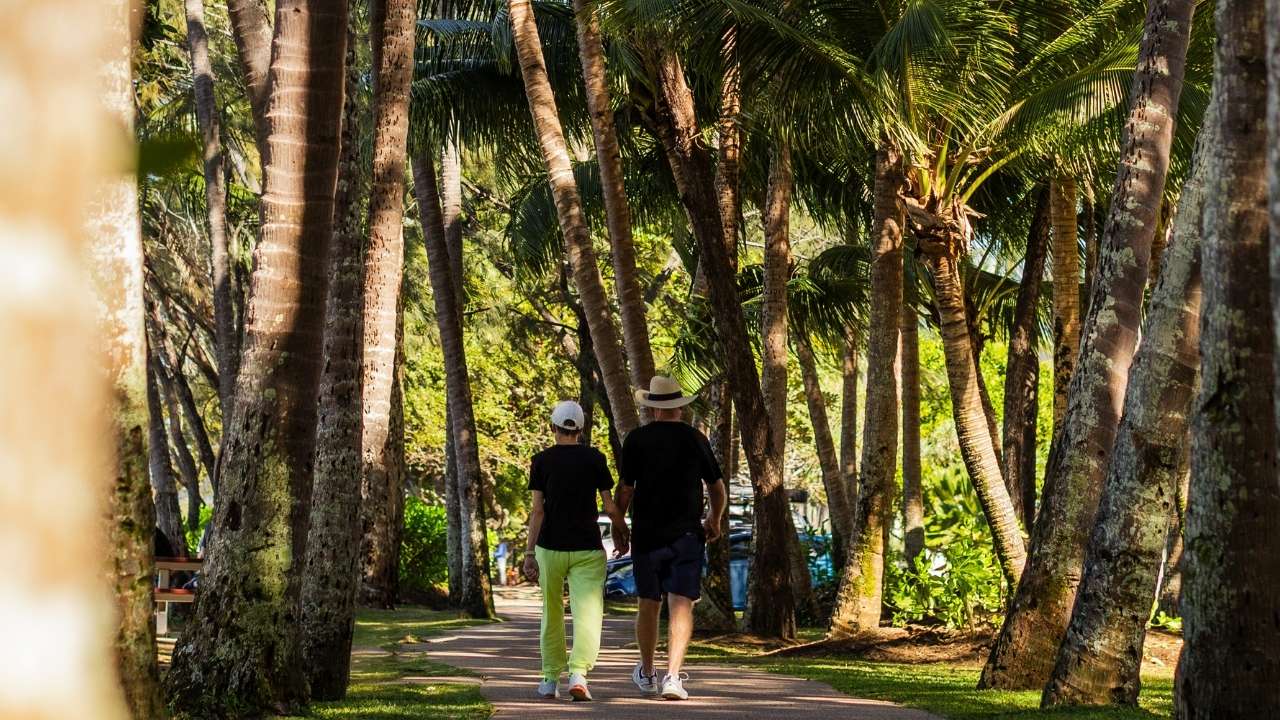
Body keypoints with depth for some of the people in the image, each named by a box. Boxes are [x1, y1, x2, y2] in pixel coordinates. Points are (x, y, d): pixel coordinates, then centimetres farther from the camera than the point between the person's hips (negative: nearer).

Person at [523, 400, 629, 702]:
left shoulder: (541, 461, -1)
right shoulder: (595, 459, -1)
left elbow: (537, 509, -7)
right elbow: (610, 506, -1)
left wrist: (529, 552, -8)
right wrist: (622, 533, 17)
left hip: (550, 546, 1)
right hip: (587, 548, -1)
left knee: (552, 614, 15)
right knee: (587, 612, -4)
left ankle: (550, 680, 20)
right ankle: (578, 672, -24)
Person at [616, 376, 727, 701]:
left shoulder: (637, 439, -2)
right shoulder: (695, 439, 2)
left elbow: (625, 491, -4)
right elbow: (718, 490, 10)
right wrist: (714, 521, 27)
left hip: (646, 536, 1)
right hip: (687, 535, -1)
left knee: (648, 605, 14)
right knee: (681, 606, -5)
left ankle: (647, 675, 29)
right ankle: (673, 676, -19)